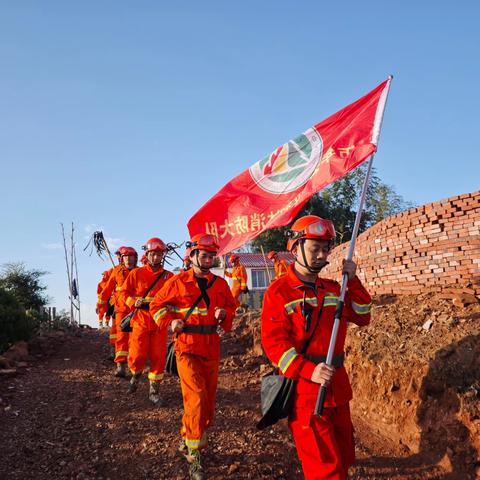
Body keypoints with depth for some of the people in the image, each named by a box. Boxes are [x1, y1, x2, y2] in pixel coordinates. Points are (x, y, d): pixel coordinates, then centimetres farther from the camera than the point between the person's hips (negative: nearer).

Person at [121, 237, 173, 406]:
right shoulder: (136, 274, 2)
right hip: (141, 320, -1)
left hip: (160, 322, 1)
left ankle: (154, 391, 17)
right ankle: (136, 375, 32)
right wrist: (134, 302, -12)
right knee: (137, 356, -3)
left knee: (158, 358, 2)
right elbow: (124, 292, 5)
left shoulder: (169, 276, 5)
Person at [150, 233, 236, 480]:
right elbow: (157, 305, 5)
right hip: (187, 348, -5)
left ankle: (186, 439, 38)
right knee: (197, 400, -15)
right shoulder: (178, 282, -4)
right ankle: (194, 457, 0)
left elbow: (231, 306, 16)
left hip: (212, 349, 5)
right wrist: (170, 321, -12)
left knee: (208, 401, 14)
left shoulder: (220, 283, 6)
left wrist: (224, 314, -6)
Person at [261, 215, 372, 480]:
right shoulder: (279, 291, -10)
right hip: (304, 388, -7)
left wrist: (352, 281, 0)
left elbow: (362, 317, 12)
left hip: (337, 384, 7)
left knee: (344, 456, 21)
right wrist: (309, 371, -29)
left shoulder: (333, 288, 10)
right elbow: (274, 342, -17)